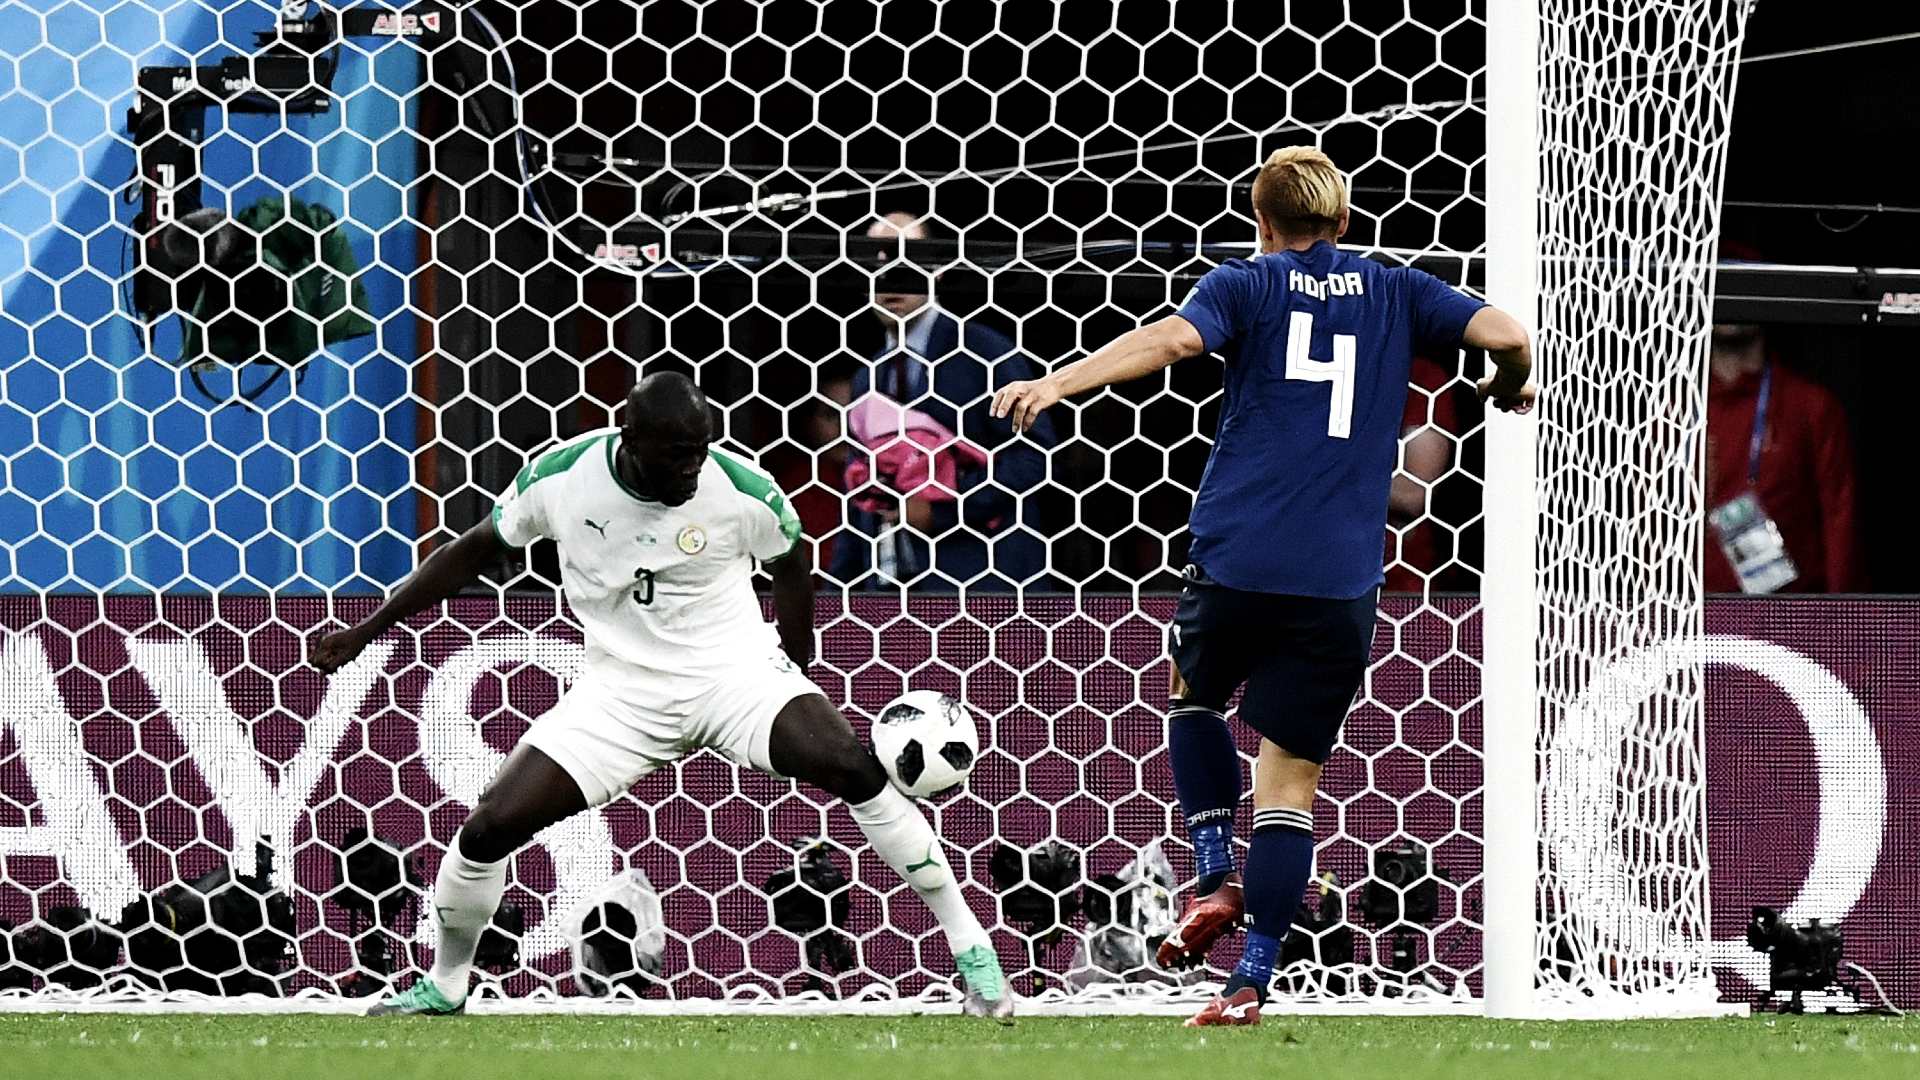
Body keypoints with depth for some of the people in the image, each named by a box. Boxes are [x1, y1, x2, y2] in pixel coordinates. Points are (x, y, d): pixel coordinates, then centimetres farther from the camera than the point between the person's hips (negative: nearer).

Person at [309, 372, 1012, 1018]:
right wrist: (365, 633, 7)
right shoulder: (560, 477, -12)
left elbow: (790, 565, 6)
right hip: (621, 690, 2)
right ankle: (444, 988, 17)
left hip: (735, 670, -2)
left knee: (854, 769, -27)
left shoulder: (742, 491, -16)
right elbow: (476, 551, 5)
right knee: (489, 829, -10)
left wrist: (795, 669, 9)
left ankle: (972, 952, -15)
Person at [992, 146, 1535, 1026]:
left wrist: (1056, 384, -22)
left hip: (1237, 560, -1)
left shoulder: (1247, 286, 5)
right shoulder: (1395, 294, 12)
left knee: (1193, 692, 28)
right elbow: (1506, 337, 1)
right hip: (1339, 581, 1)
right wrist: (1510, 387, 24)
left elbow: (1175, 336, -15)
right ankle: (1251, 980, -4)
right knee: (1291, 778, 5)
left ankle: (1214, 881, 10)